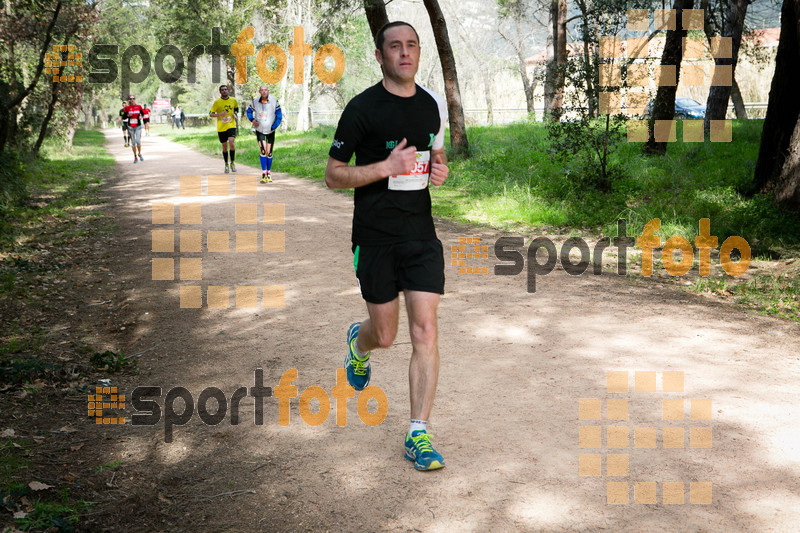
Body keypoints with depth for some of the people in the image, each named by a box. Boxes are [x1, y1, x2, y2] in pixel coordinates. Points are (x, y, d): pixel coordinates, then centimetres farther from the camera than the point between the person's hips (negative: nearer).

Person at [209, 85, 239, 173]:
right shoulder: (217, 102, -4)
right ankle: (226, 165, 25)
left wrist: (235, 114, 3)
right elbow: (211, 114, -3)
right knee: (224, 147, 8)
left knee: (231, 143, -20)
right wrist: (220, 114, -20)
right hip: (221, 127, 0)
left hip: (231, 126, 0)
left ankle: (232, 163, -3)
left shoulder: (233, 100, 4)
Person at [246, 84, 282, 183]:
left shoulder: (274, 101, -11)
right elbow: (249, 111, 11)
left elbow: (279, 116, -6)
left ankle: (269, 173, 24)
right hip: (259, 130, 0)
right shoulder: (255, 102, -7)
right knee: (263, 151, -16)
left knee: (269, 153, 5)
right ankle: (263, 173, -11)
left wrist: (273, 127, -14)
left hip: (270, 131, 0)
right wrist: (252, 120, -7)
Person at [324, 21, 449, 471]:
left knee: (426, 331, -6)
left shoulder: (433, 104, 8)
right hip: (376, 236, -3)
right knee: (385, 336, 7)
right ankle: (359, 342, 46)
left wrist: (440, 169, 2)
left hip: (421, 232, 3)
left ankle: (419, 434, 2)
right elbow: (333, 175, -5)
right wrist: (386, 167, -19)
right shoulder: (363, 108, -8)